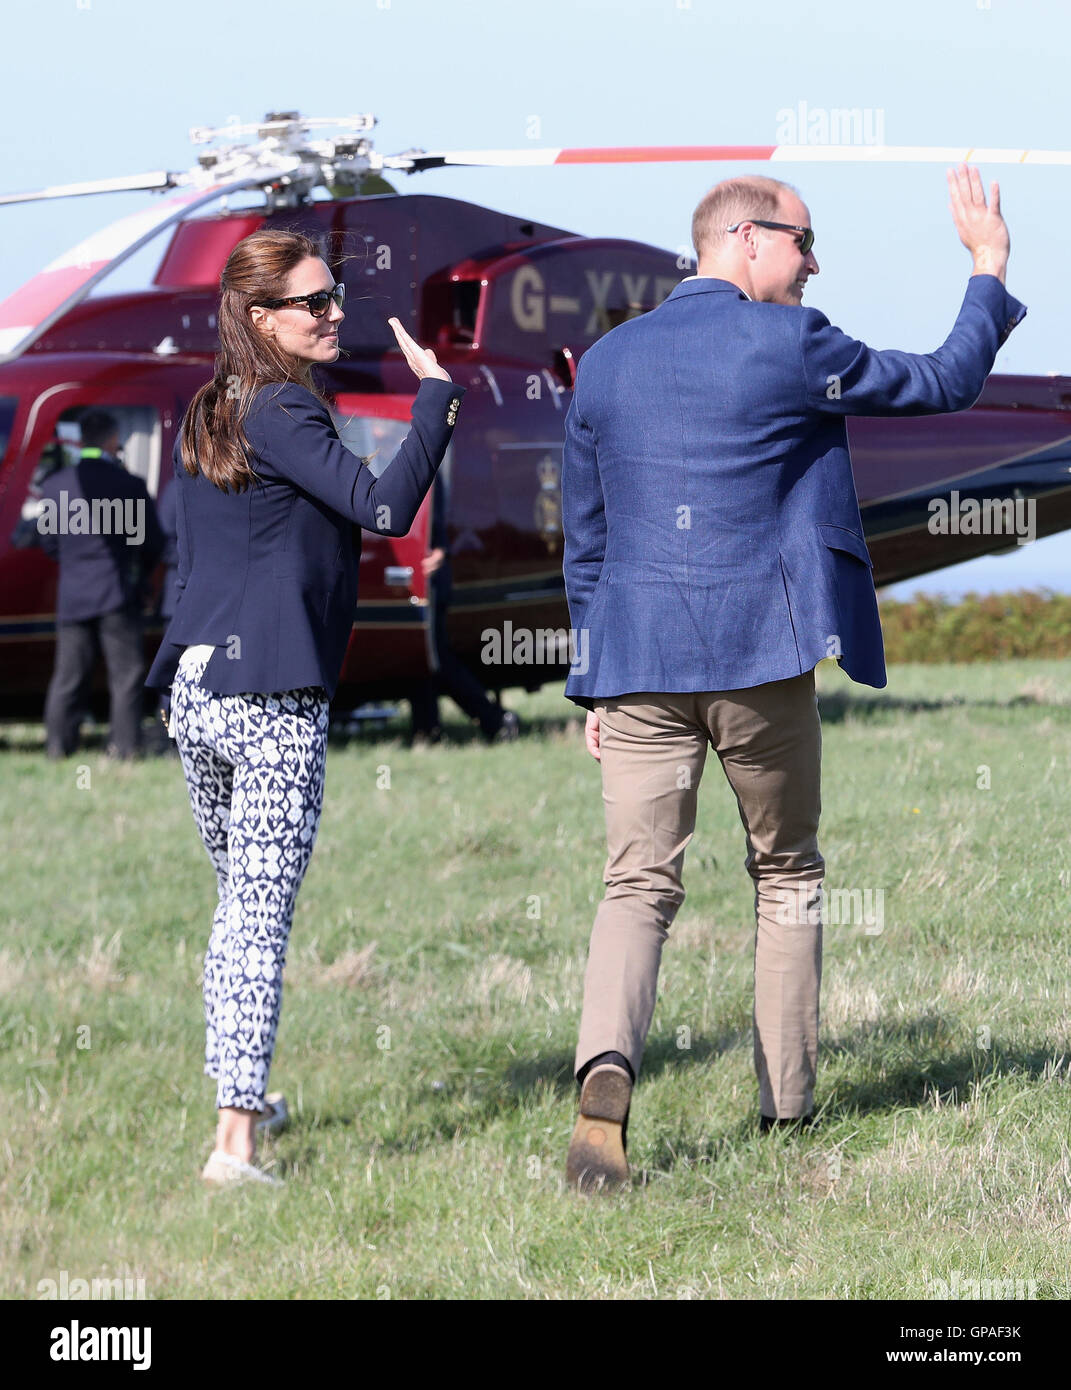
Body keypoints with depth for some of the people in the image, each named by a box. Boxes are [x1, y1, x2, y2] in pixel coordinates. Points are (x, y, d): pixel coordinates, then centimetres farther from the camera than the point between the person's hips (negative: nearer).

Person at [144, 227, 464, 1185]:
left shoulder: (206, 415, 14)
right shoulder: (282, 414, -12)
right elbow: (386, 509, -21)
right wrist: (436, 397, -15)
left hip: (194, 689, 8)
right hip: (273, 700, -8)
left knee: (239, 907, 21)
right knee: (262, 918, -7)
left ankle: (242, 1100, 32)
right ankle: (235, 1141, -12)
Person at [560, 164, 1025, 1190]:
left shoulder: (605, 363, 10)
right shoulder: (789, 345, -6)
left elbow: (584, 541, 14)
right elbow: (945, 383, 4)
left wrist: (595, 687, 20)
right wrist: (990, 269, 17)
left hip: (636, 660, 3)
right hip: (760, 655, -3)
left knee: (637, 885, -1)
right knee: (786, 873, 15)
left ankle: (607, 1067, -27)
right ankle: (788, 1103, 19)